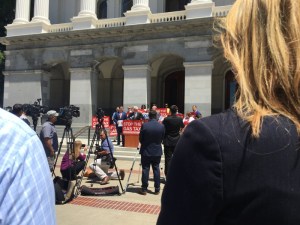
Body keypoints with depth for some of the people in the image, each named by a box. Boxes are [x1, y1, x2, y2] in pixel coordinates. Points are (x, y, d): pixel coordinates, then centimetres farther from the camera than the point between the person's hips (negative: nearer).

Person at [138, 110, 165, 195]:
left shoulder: (144, 125, -14)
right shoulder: (161, 126, -7)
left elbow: (140, 138, -5)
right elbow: (162, 138, 3)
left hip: (146, 151, -2)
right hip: (157, 151, 2)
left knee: (145, 170, 5)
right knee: (156, 169, 10)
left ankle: (144, 189, 10)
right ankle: (157, 189, 15)